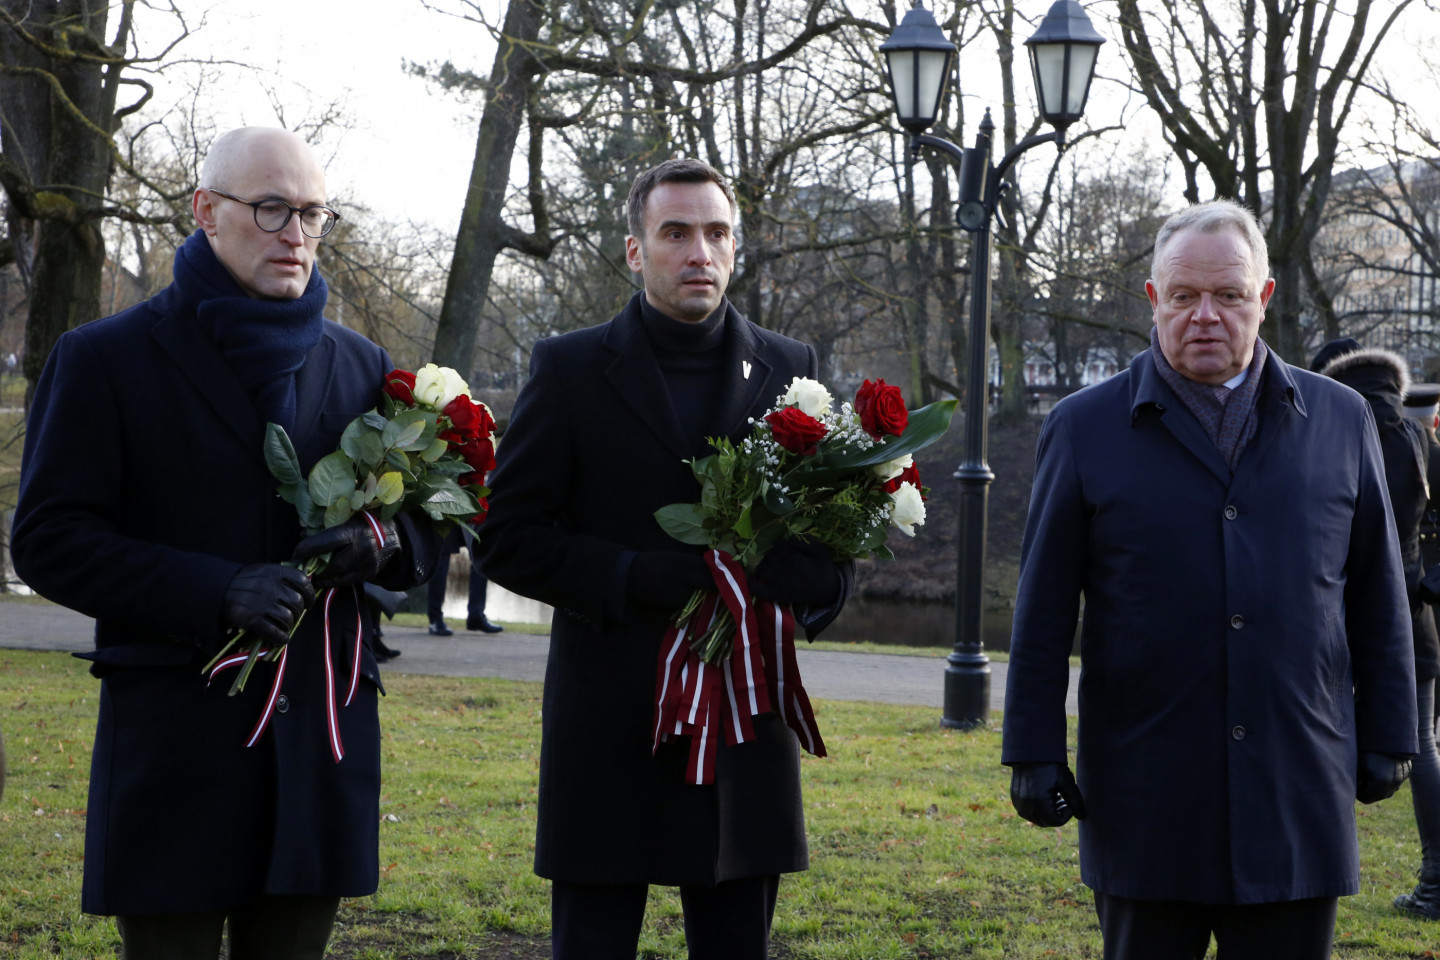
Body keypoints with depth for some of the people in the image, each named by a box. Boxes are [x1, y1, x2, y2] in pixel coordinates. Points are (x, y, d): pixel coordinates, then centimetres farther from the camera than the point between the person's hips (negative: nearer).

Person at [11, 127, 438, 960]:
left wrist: (384, 542, -8)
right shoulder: (105, 358, 1)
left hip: (323, 736, 4)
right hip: (172, 745, -4)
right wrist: (218, 590, -18)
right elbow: (49, 541, -6)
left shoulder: (360, 366, 14)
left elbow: (430, 535, 18)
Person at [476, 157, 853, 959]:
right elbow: (509, 539, -2)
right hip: (609, 733, -2)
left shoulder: (789, 372, 9)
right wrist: (631, 576, -17)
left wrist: (803, 581, -11)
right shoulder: (571, 369, 1)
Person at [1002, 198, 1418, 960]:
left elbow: (1377, 598, 12)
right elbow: (1043, 611, 3)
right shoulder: (1085, 429, 3)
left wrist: (1387, 735, 10)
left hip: (1298, 803, 1)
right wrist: (1034, 752, 0)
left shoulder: (1340, 420, 8)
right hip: (1146, 805, -1)